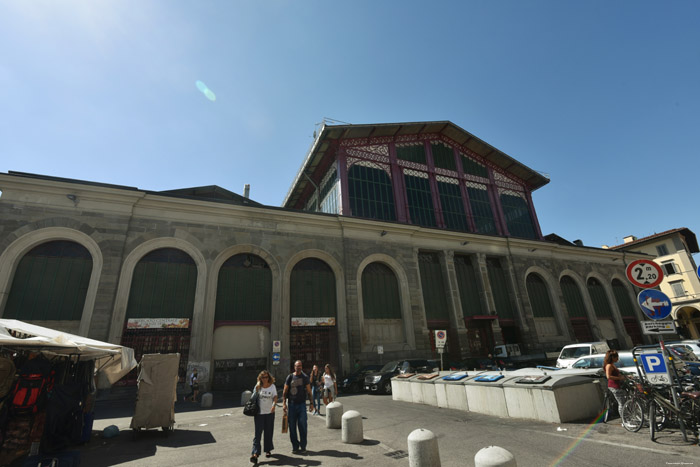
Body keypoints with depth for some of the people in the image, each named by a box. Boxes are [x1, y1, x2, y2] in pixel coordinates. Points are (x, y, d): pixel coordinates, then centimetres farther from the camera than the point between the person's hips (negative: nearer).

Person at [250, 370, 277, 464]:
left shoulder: (272, 386, -3)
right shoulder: (258, 386, 0)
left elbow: (275, 397, -11)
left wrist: (274, 404, -31)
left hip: (270, 412, 1)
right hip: (259, 413, 0)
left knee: (268, 432, 11)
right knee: (258, 433, -6)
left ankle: (268, 450, 28)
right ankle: (255, 453, -5)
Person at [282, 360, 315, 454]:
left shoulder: (305, 377, 3)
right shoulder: (290, 377, 4)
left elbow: (309, 392, 6)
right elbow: (285, 391, 5)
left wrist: (311, 403, 1)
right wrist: (284, 403, -4)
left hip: (302, 404, -1)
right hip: (291, 405, 1)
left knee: (302, 426, -1)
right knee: (292, 426, 5)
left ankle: (303, 446, 11)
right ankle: (295, 446, 19)